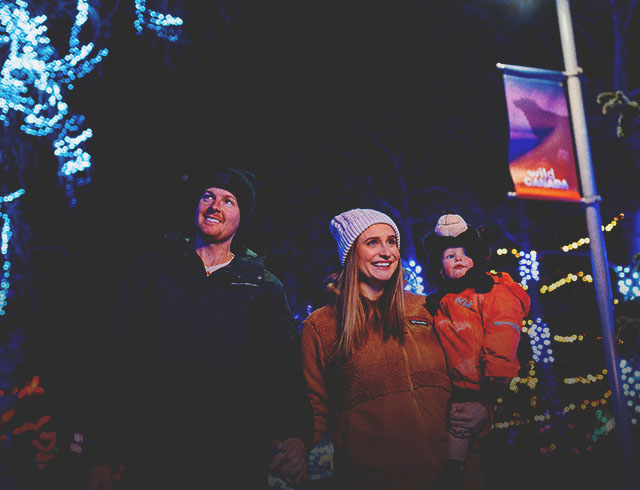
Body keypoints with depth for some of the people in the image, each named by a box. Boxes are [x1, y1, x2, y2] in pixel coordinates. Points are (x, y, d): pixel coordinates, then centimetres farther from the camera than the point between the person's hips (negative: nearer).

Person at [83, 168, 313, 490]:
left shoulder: (264, 288, 6)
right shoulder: (152, 271, 7)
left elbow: (284, 371, -3)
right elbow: (116, 360, 3)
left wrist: (296, 436, -22)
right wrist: (99, 455, -2)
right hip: (151, 461, 0)